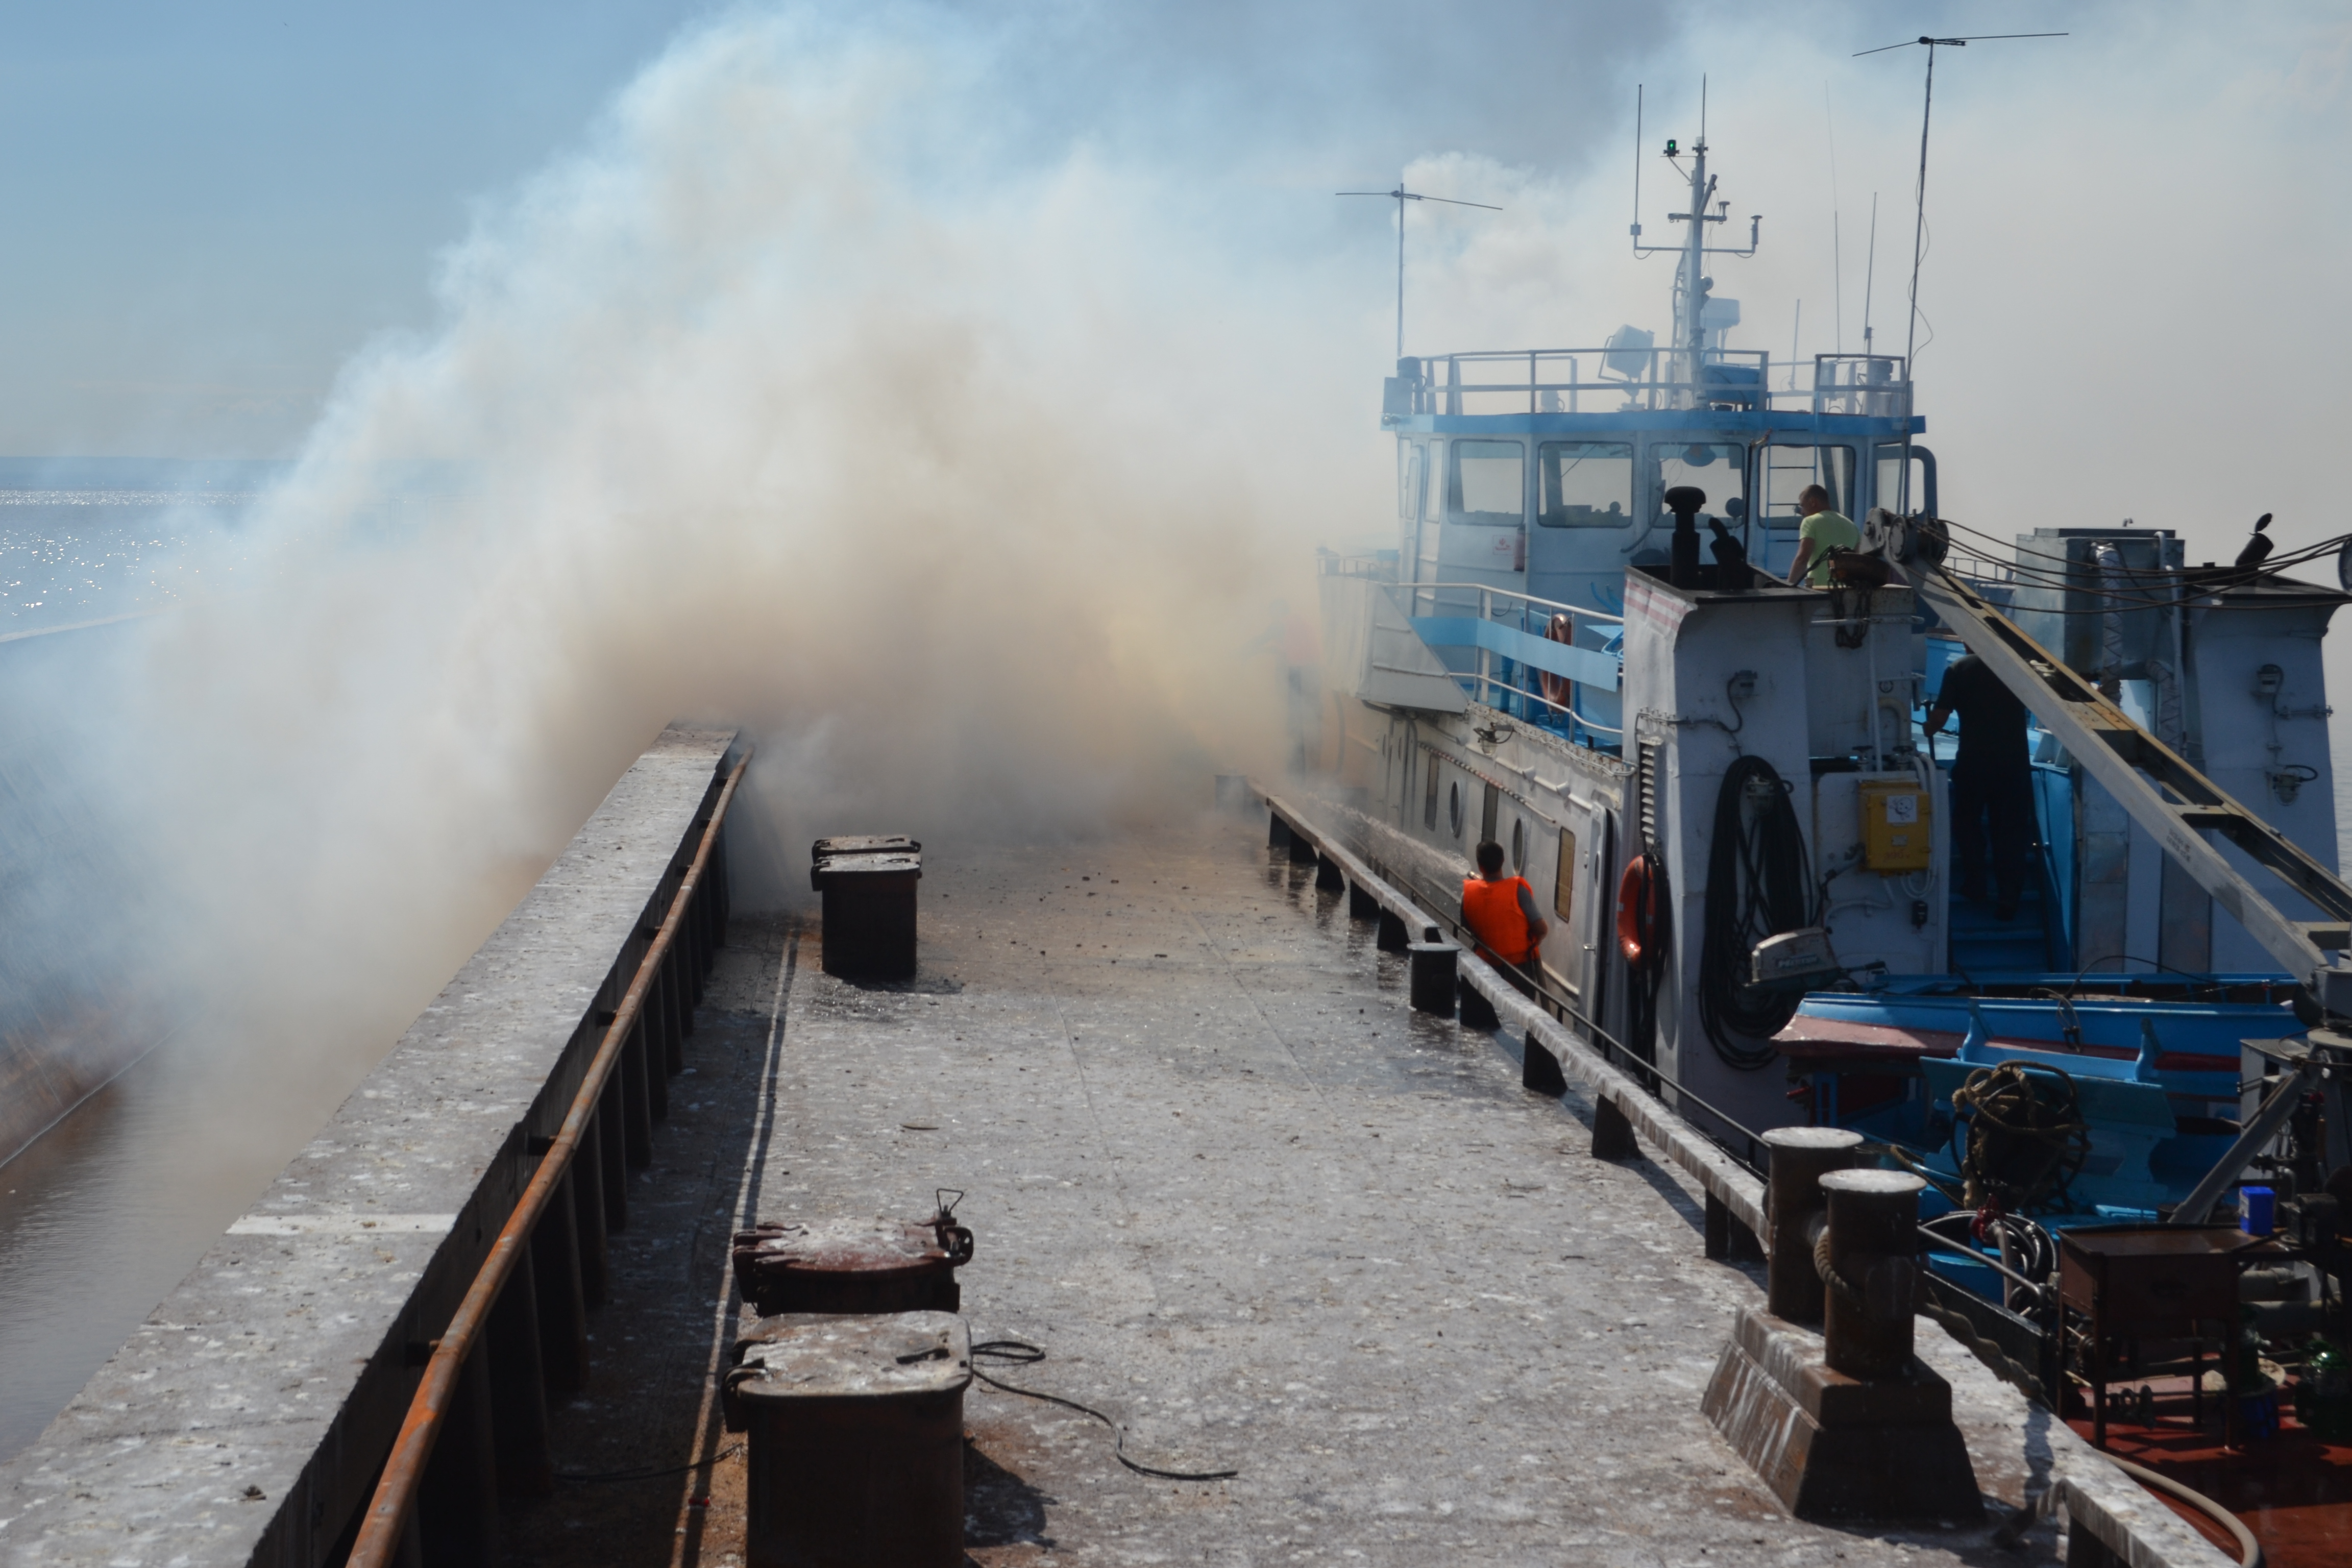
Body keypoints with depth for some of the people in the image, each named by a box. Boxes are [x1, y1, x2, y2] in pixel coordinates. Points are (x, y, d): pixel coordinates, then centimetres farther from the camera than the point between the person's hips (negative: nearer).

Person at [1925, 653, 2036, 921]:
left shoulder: (1959, 670, -4)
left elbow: (1939, 717, -6)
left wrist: (1929, 731, 14)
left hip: (1973, 760, -2)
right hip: (2014, 760, 2)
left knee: (1967, 822, 20)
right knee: (2010, 829, 6)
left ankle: (1975, 884, 21)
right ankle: (2009, 898, 2)